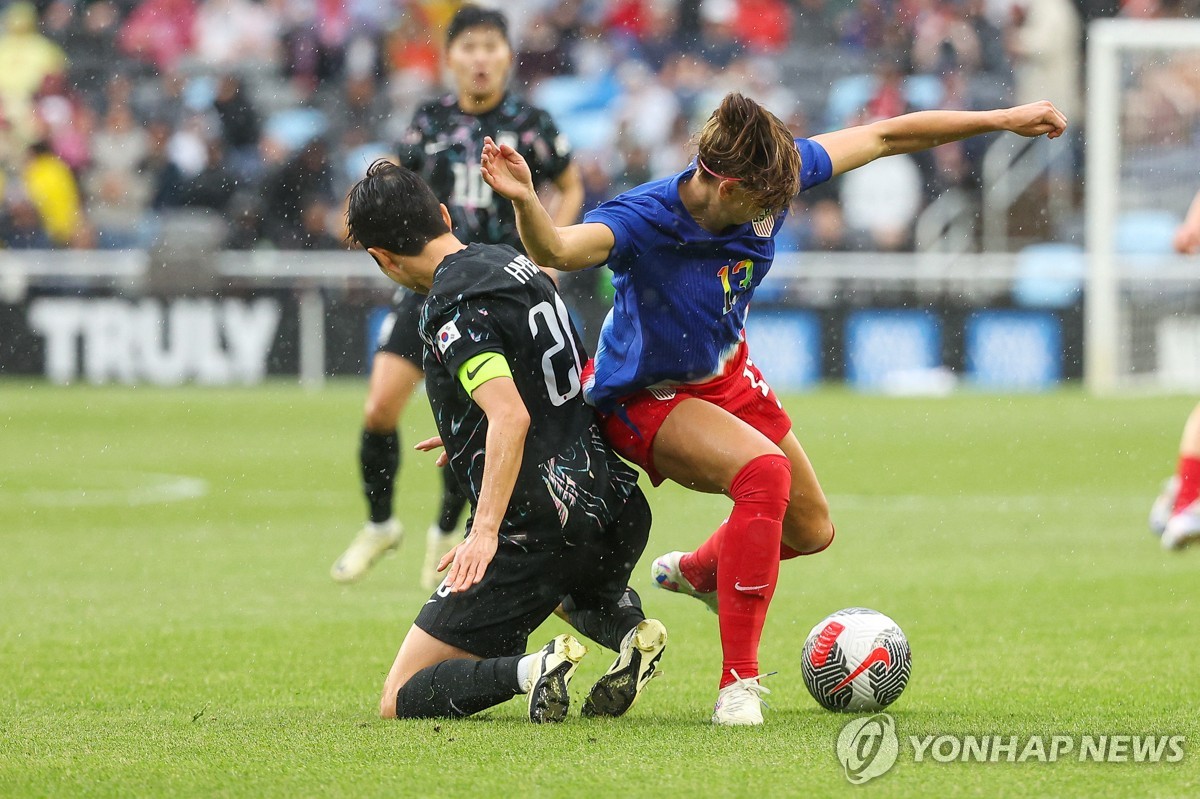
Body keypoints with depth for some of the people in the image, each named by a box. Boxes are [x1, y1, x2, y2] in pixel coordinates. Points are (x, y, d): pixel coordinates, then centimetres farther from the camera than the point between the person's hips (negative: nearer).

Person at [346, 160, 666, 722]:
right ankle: (628, 627, 11)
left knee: (401, 702, 2)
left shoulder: (452, 312, -13)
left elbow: (510, 416, -26)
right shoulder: (513, 262, 13)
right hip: (615, 510, 8)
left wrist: (484, 532, -30)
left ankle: (526, 670, -24)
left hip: (536, 529, -8)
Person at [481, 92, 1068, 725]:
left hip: (725, 372, 7)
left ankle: (696, 573, 54)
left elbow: (884, 137, -9)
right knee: (764, 471, -34)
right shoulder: (641, 221, -36)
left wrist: (1002, 120, -4)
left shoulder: (771, 176, -21)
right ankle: (738, 685, -26)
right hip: (645, 398, -7)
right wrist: (524, 201, -78)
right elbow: (556, 250, -57)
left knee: (811, 531, 19)